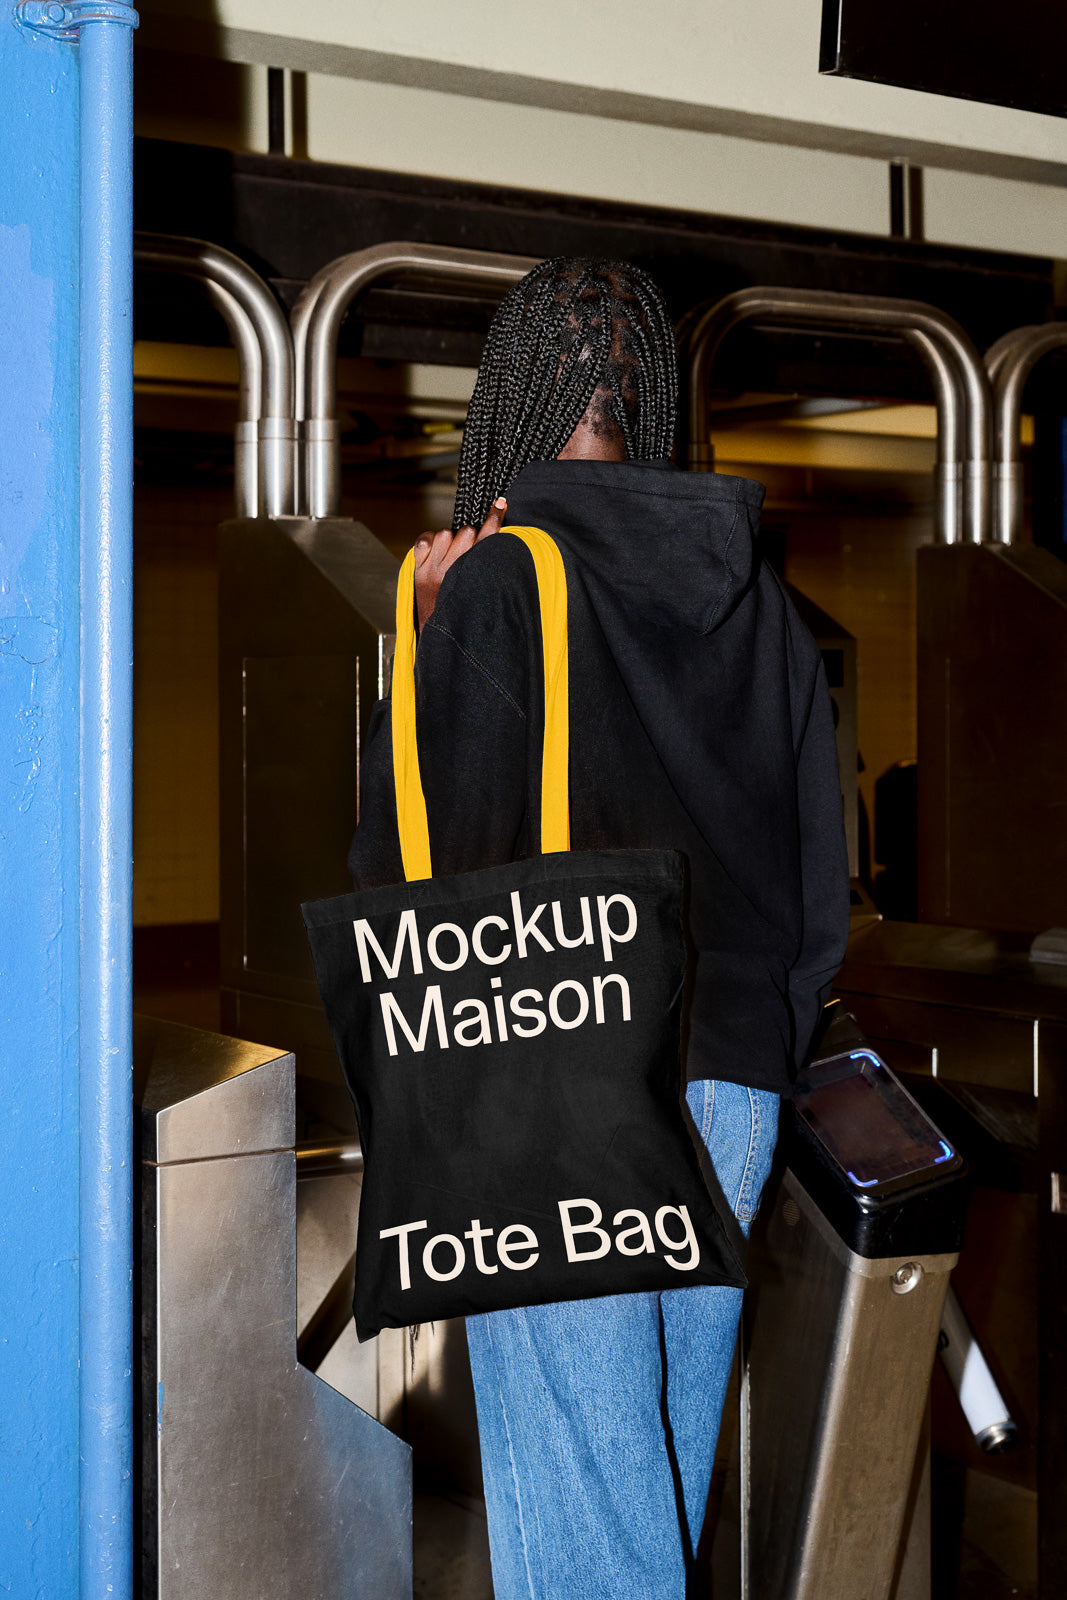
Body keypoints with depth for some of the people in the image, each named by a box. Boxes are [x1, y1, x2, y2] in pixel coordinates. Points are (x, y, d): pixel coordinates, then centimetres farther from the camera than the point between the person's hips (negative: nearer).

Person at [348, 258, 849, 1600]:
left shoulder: (498, 585, -9)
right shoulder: (758, 598, 9)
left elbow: (406, 861, -9)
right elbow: (820, 895, 11)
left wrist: (427, 643, 3)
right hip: (730, 1096, 6)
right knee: (668, 1476, 16)